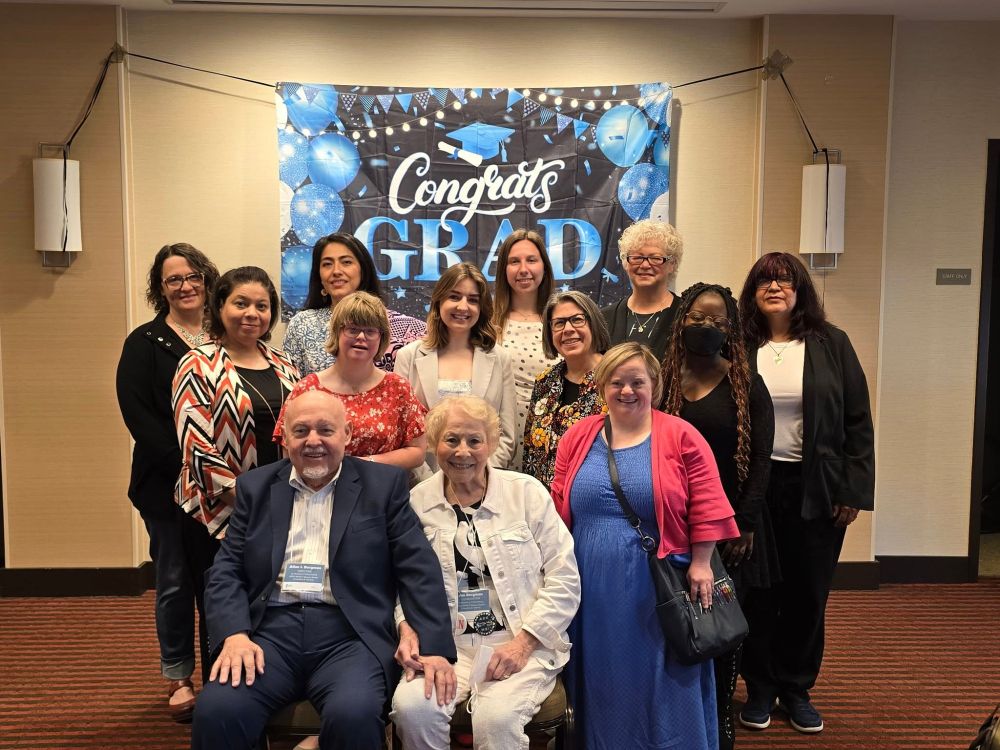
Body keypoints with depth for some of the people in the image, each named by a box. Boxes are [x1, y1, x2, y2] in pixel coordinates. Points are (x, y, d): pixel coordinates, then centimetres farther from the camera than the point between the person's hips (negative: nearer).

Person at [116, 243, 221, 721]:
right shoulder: (144, 343, 0)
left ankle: (219, 674, 24)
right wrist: (187, 464, -17)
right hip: (166, 484, -2)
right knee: (175, 582, 6)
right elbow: (137, 414, -9)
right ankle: (178, 677, 22)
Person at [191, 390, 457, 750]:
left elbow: (418, 568, 1)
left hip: (350, 634, -1)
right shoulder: (256, 487, 14)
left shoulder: (384, 484, 6)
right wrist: (234, 635, -10)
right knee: (215, 711, -25)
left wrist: (434, 646, -11)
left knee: (353, 714, -30)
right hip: (270, 630, 2)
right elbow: (227, 570, 9)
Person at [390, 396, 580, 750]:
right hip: (445, 644, 2)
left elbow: (564, 578, -1)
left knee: (496, 717, -30)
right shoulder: (417, 501, 5)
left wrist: (523, 643, -11)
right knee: (411, 706, -27)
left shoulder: (527, 492, 0)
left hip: (523, 644, -1)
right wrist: (407, 628, -8)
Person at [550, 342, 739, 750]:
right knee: (601, 683, 13)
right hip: (593, 588, 3)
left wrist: (700, 565, -9)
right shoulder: (577, 437, 5)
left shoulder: (680, 436, -4)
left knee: (661, 684, 8)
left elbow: (706, 508, -5)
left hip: (658, 588, -3)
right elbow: (559, 511, 8)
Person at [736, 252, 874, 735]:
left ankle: (796, 688, 27)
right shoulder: (740, 347, 0)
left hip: (817, 489, 0)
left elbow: (858, 422, 1)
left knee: (808, 592, 9)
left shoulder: (831, 344, 1)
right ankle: (759, 687, 26)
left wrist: (854, 491, -4)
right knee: (758, 591, 9)